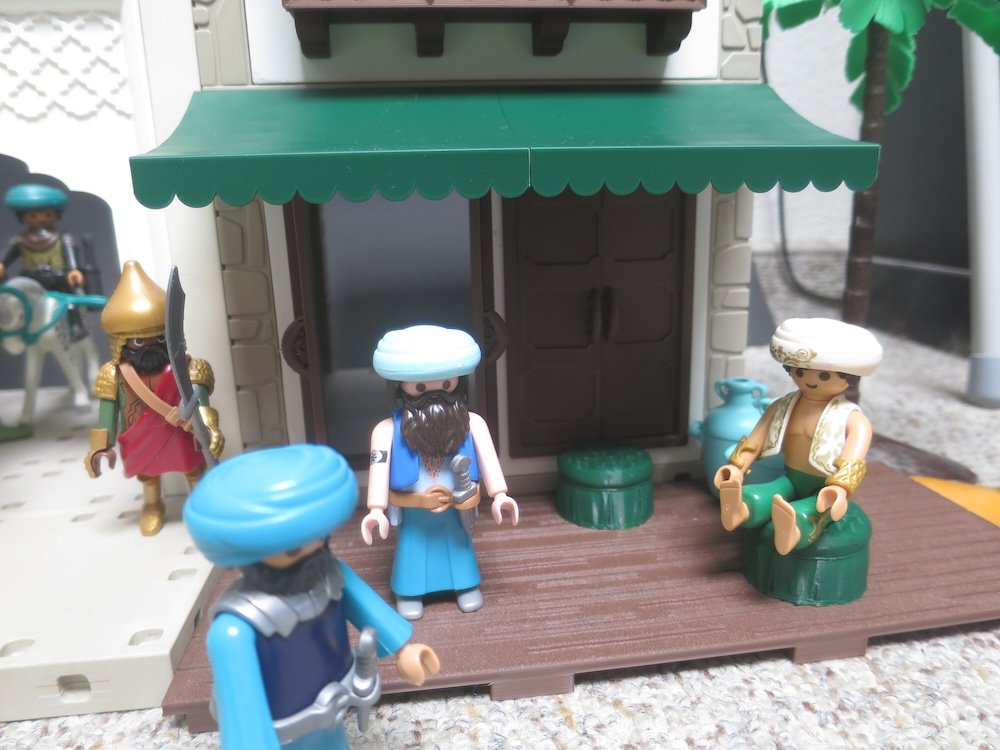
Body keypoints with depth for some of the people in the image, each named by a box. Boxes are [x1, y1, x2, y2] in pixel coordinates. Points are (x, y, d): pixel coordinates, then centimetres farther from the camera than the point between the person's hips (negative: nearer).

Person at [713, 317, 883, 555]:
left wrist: (840, 488, -44)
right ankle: (739, 510, -60)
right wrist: (737, 467, -6)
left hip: (822, 489, -5)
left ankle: (792, 530, -71)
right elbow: (756, 439, 5)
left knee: (812, 510, -40)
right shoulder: (782, 407, 4)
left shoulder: (852, 418, -12)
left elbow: (853, 461, -27)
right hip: (790, 479, 5)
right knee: (755, 497, -28)